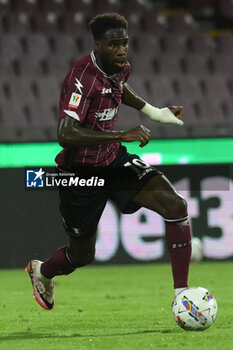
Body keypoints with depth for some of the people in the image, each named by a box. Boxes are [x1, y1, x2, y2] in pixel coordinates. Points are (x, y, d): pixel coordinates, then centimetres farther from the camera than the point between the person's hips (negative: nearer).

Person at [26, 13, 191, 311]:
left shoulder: (120, 68, -3)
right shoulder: (82, 77, -28)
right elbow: (66, 134, -40)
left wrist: (155, 112, 18)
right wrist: (121, 135, -42)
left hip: (113, 161, 6)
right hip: (80, 174, -6)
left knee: (175, 205, -17)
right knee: (82, 255, 12)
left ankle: (181, 294, -14)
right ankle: (42, 272, 49)